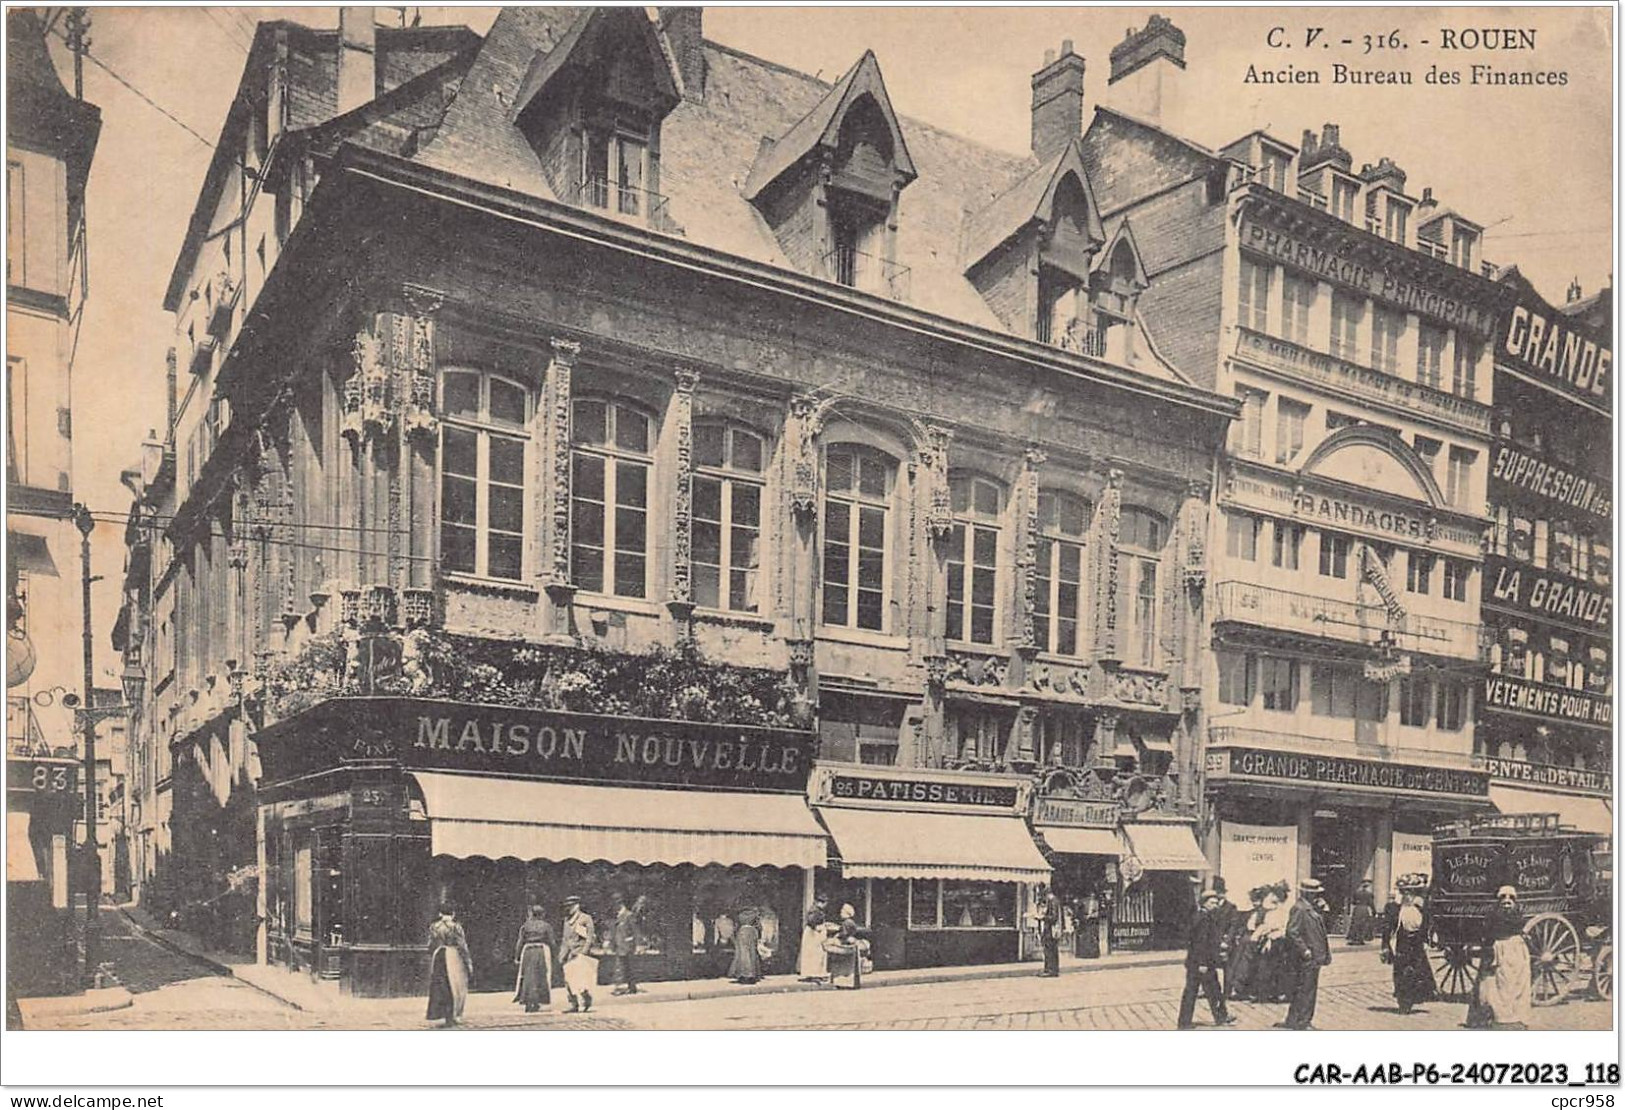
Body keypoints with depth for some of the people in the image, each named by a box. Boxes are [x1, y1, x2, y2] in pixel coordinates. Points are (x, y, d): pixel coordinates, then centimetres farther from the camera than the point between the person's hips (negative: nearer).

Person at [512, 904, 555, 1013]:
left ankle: (528, 1004, 3)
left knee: (528, 977, 7)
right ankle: (536, 1003, 0)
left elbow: (520, 942, 3)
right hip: (542, 952, -1)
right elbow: (551, 942, 1)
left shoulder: (525, 926, 7)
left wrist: (516, 956, 8)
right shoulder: (546, 926, 4)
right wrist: (556, 944, 23)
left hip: (528, 952, 1)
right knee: (540, 978, 4)